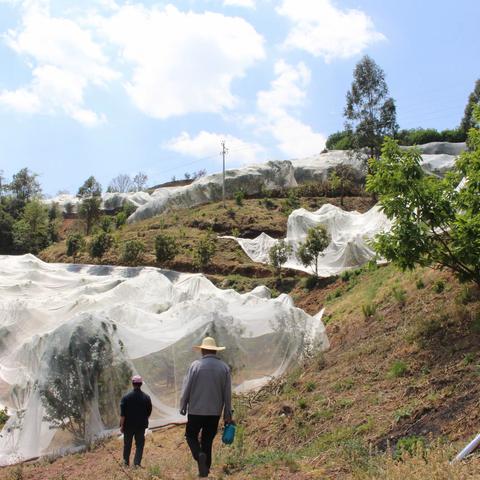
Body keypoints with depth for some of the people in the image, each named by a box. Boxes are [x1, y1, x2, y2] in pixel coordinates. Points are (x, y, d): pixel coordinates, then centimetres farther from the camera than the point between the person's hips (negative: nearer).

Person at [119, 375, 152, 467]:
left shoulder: (126, 397, -11)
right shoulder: (146, 398, -5)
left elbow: (122, 414, -10)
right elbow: (149, 412, 4)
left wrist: (122, 425, -3)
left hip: (128, 425, 0)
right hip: (141, 425, 0)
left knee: (127, 444, 15)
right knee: (139, 444, 8)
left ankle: (126, 461, 26)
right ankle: (137, 462, 2)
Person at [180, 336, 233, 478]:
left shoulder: (195, 365, -9)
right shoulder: (224, 367, -1)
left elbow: (186, 388, -6)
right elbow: (227, 394, 2)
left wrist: (183, 406, 8)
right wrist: (228, 415, 10)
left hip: (196, 410, -3)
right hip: (215, 412, 3)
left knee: (191, 435, 15)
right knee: (207, 441, 14)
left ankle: (199, 455, -11)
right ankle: (205, 470, 14)